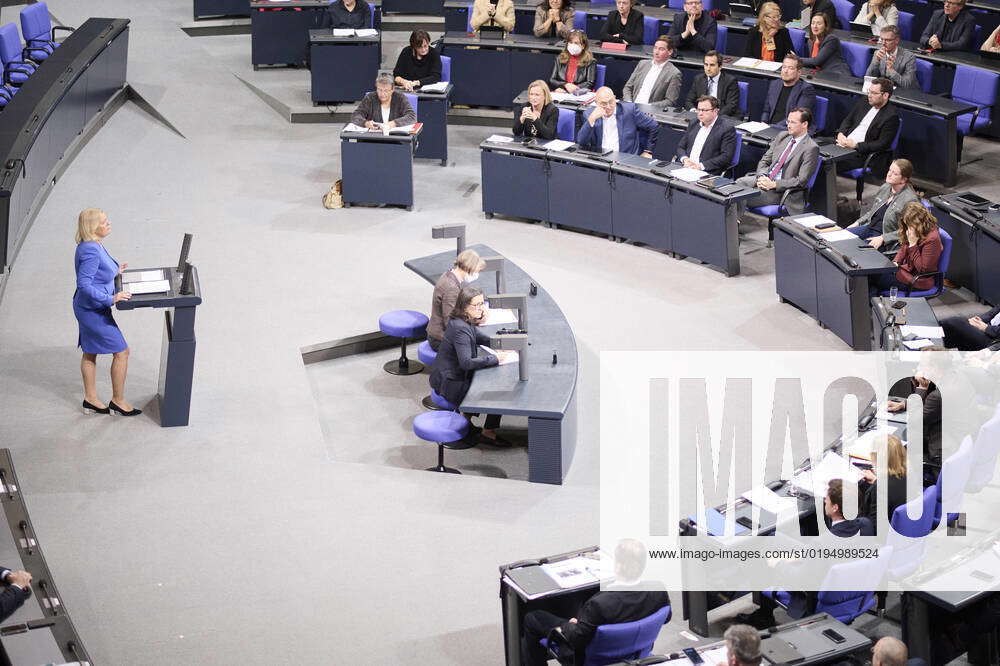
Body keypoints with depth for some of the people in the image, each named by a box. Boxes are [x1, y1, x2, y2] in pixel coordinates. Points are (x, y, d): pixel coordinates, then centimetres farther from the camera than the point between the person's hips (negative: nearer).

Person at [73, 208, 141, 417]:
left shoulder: (94, 245, 4)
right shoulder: (91, 251, -27)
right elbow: (84, 284, -30)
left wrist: (115, 271, 15)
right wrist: (111, 299, -28)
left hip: (89, 308, 10)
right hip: (93, 311, -10)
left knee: (90, 353, 19)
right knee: (121, 352, 0)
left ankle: (90, 399, 31)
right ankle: (118, 400, 11)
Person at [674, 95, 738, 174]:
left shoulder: (727, 129, -3)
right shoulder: (694, 123, 17)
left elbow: (726, 156, -10)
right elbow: (680, 147, 19)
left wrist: (701, 166, -17)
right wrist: (685, 159, -4)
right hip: (686, 168, 5)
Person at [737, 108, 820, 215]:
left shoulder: (811, 148, -9)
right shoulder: (782, 136, 13)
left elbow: (801, 181, -13)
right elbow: (764, 161, 15)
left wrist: (773, 184, -19)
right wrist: (762, 177, -8)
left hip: (780, 190, -7)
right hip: (765, 178, 7)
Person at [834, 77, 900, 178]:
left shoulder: (891, 116, -10)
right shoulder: (864, 101, 11)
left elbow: (883, 144, -14)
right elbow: (848, 120, 19)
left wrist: (855, 145, -19)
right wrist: (840, 134, -4)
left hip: (862, 153, -7)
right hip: (844, 142, 7)